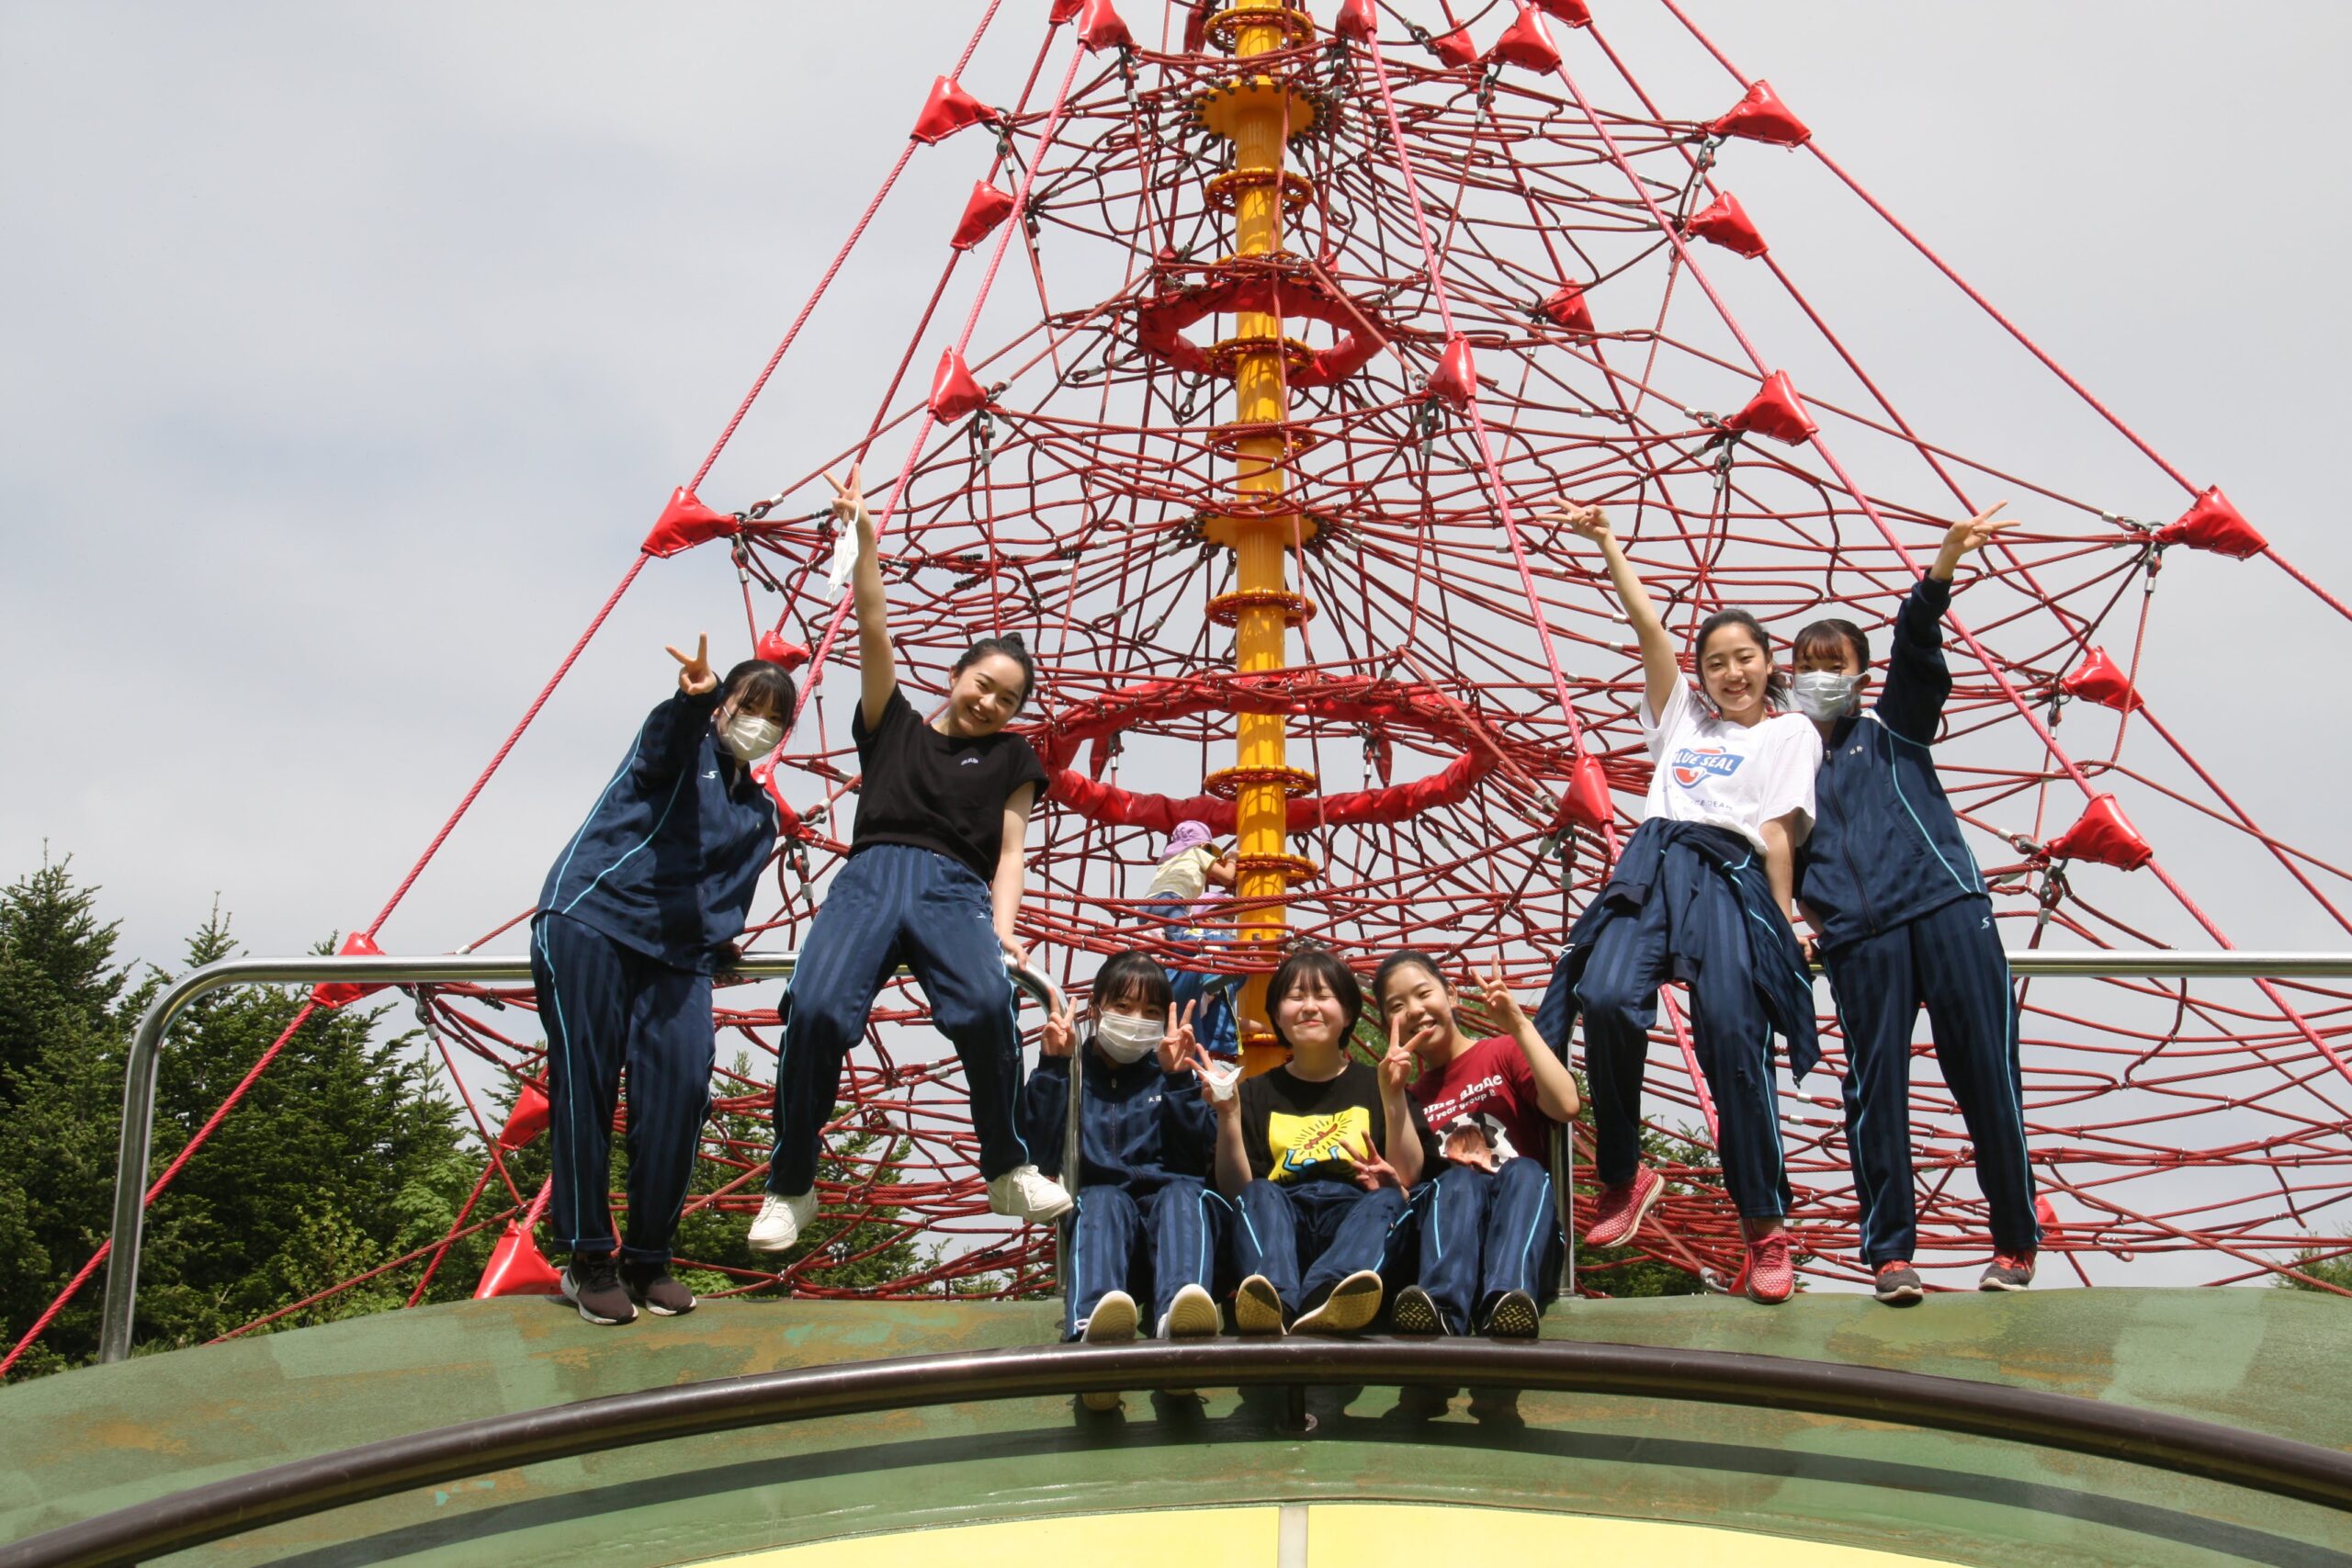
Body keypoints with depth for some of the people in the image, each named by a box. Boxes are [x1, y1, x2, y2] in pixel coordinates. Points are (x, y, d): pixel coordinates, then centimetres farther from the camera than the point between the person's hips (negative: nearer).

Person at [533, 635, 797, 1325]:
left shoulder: (760, 814, 24)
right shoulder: (685, 745, 5)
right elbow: (662, 741, -20)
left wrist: (718, 938, 2)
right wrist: (691, 700, -42)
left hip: (676, 954, 5)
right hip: (589, 921, -5)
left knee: (680, 1092, -9)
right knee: (585, 1091, -8)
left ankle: (647, 1261, 3)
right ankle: (588, 1260, 0)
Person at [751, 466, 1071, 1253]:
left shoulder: (1009, 758, 24)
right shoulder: (893, 724, 24)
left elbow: (1009, 849, 13)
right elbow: (875, 634, 15)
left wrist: (1003, 926, -4)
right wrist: (864, 541, 6)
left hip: (955, 890, 0)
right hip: (871, 877, 0)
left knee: (985, 1005, -33)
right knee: (816, 1009, -28)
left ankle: (1009, 1171, -13)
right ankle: (790, 1187, -11)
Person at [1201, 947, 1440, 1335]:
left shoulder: (1373, 1085, 22)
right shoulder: (1258, 1094, 22)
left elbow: (1409, 1175, 8)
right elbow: (1235, 1190, 9)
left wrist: (1394, 1096, -1)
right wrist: (1228, 1115, -3)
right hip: (1280, 1218, 1)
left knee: (1388, 1200, -32)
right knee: (1260, 1195, -31)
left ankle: (1322, 1299, -64)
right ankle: (1273, 1300, -64)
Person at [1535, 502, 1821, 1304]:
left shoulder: (1791, 731, 18)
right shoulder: (1683, 712, 29)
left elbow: (1778, 829, 7)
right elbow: (1647, 625, 24)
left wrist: (1786, 916, -1)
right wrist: (1607, 544, 20)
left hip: (1733, 880, -3)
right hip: (1653, 864, 3)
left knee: (1734, 1041, -17)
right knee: (1605, 1000, -24)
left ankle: (1765, 1230, -9)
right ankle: (1622, 1177, -7)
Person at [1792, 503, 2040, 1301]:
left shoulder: (1890, 730, 15)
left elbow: (1915, 651, -2)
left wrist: (1943, 565, -18)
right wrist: (1794, 914, -3)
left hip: (1946, 907, -1)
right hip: (1857, 936, 1)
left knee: (1985, 1071, -2)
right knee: (1875, 1087, -3)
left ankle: (2016, 1241, 10)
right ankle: (1889, 1251, 5)